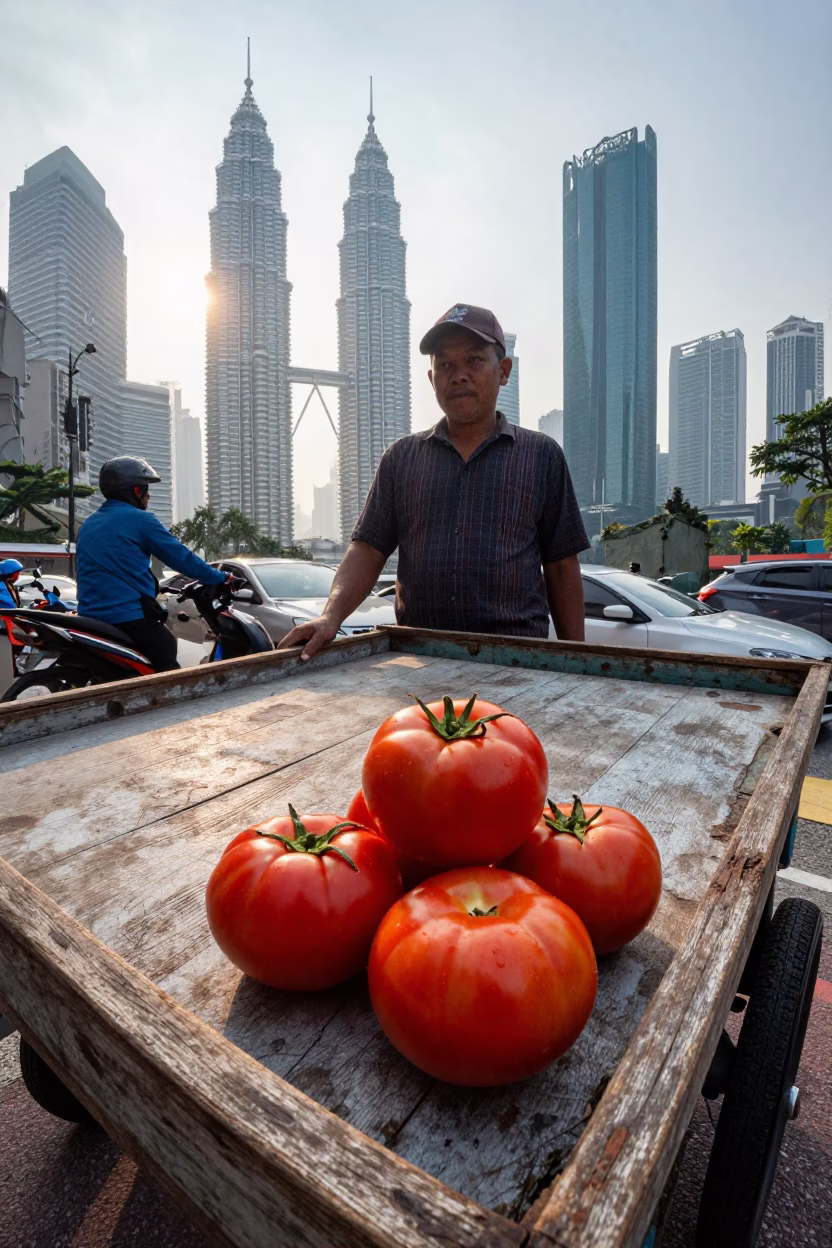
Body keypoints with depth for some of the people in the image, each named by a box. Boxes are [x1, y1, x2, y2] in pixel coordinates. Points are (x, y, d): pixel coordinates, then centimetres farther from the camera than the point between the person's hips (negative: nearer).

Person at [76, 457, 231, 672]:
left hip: (90, 618, 8)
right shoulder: (139, 519, -7)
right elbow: (181, 557, -8)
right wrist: (220, 578, 3)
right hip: (131, 617, -8)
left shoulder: (87, 525, 17)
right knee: (168, 667, 1)